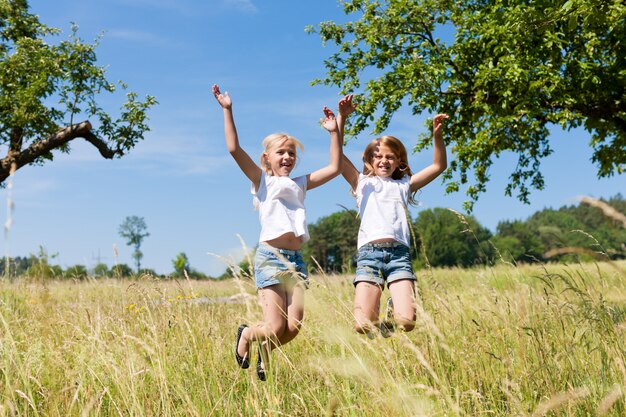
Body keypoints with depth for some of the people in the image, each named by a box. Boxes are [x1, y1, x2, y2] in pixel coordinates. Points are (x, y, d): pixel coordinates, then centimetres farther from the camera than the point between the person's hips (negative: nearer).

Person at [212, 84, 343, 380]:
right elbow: (234, 149, -6)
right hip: (270, 257, -5)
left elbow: (335, 167, 19)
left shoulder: (301, 184, 19)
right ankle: (246, 334, 25)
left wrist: (334, 132, 15)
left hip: (296, 259, 5)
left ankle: (265, 357, 27)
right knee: (275, 328, -10)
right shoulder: (262, 180, 6)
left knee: (294, 328, -4)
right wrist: (227, 111, -8)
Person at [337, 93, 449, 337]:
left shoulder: (404, 185, 25)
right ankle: (381, 327, 18)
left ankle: (393, 312, 18)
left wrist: (437, 135, 5)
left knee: (406, 323, -15)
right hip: (369, 253, -1)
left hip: (399, 253, 1)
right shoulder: (362, 183, 21)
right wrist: (341, 118, 1)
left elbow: (439, 166, 20)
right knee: (363, 326, -15)